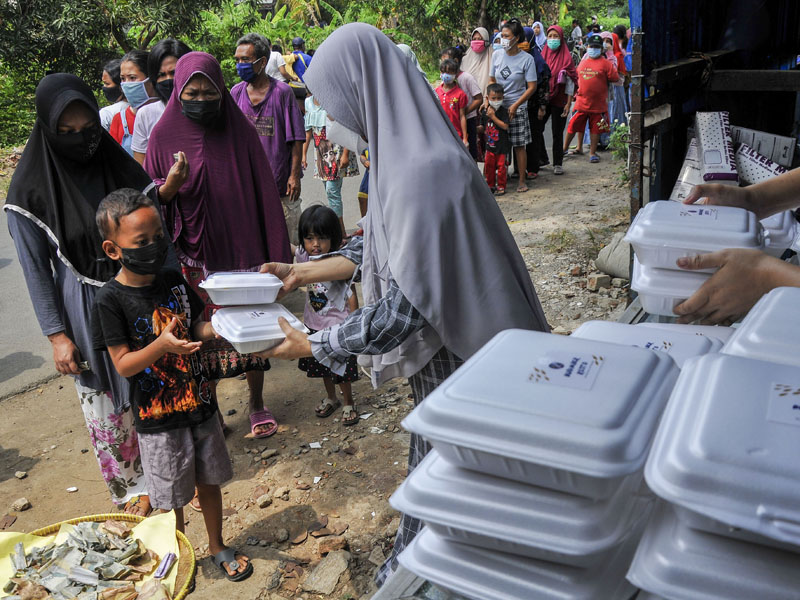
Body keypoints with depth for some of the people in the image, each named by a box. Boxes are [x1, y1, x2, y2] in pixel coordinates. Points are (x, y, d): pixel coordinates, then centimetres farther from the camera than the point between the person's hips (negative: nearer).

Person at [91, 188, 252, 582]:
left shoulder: (174, 282, -1)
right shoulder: (111, 300, -16)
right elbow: (123, 364, -17)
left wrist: (215, 328, -13)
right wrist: (162, 345, -34)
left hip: (199, 405, 5)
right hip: (158, 419, -4)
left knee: (208, 481, 19)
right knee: (172, 498, 12)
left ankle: (217, 546, 41)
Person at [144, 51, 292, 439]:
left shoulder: (239, 131, -2)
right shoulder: (164, 135, -2)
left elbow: (263, 193, 0)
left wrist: (274, 254, -2)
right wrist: (170, 186, -22)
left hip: (242, 251, 0)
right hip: (194, 255, 0)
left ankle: (256, 404, 28)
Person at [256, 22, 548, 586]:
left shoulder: (422, 174, -29)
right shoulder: (406, 155, 2)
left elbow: (406, 304, -28)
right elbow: (382, 247, 13)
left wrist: (311, 344, -17)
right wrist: (303, 272, 12)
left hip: (455, 364, -9)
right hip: (442, 355, 9)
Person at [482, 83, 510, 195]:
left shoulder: (504, 111, -11)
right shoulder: (486, 112, 5)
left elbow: (505, 126, -22)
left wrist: (493, 116, -21)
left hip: (502, 145, -5)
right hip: (490, 145, 5)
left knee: (501, 166, 1)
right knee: (488, 166, 10)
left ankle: (501, 186, 14)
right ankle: (490, 185, 25)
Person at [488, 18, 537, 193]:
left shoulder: (526, 59, -6)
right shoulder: (497, 55, 6)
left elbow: (532, 87, -7)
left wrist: (515, 105, -14)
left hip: (517, 108, -3)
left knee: (519, 145, 0)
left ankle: (522, 181, 11)